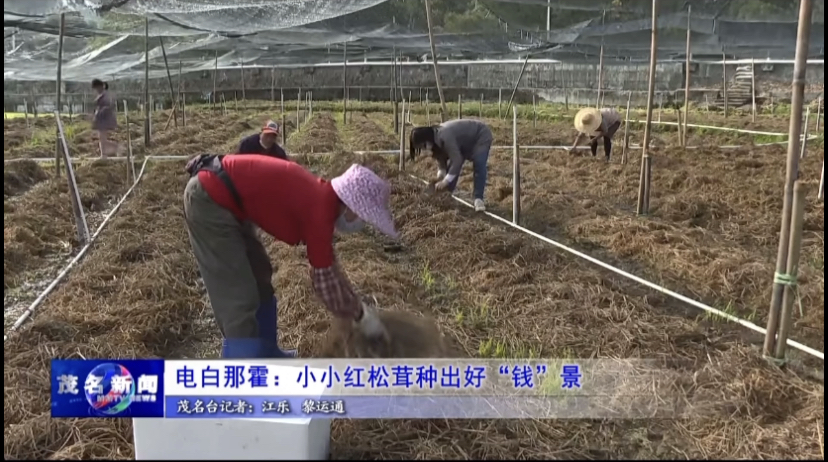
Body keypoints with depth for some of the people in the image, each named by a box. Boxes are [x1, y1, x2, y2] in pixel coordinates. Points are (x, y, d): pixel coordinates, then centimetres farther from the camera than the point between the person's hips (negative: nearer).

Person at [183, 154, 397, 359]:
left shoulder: (321, 196, 8)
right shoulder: (320, 211, -19)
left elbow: (327, 264, 20)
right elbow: (324, 276, -12)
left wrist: (354, 305, 24)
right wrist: (360, 316, 1)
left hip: (220, 196, 10)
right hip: (209, 198, -10)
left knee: (259, 275, 19)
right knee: (239, 298, -9)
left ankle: (266, 354, 32)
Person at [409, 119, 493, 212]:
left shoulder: (444, 136, -40)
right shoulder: (436, 139, -12)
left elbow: (457, 160, -40)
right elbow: (441, 159, -3)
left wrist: (445, 181, -36)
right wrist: (440, 177, -18)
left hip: (481, 136, -9)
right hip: (466, 141, 9)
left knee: (479, 166, -27)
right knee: (451, 167, 3)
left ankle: (479, 199, -21)